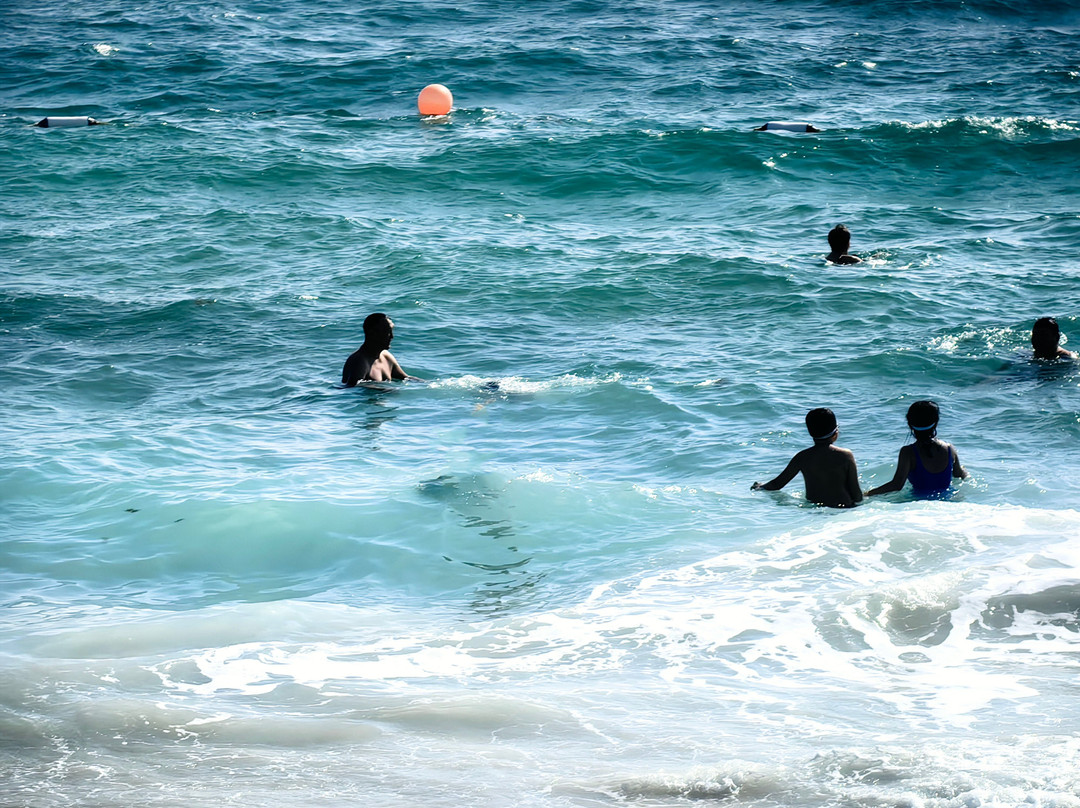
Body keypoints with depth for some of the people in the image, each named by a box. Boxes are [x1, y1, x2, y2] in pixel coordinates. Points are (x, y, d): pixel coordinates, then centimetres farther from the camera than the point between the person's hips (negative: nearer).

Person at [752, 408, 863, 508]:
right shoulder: (846, 455, -6)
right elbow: (857, 495, -7)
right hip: (843, 507, -3)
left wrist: (760, 487, 26)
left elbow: (777, 485, 7)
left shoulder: (803, 457, 0)